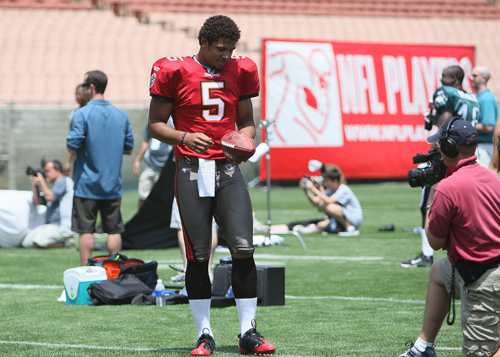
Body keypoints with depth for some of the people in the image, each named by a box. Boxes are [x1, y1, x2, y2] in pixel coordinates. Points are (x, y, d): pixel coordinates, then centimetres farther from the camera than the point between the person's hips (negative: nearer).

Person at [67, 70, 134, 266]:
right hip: (113, 184, 4)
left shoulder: (82, 114, -10)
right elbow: (128, 148, 10)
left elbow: (73, 146, -14)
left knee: (86, 230, 0)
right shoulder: (121, 115, 6)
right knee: (114, 230, 7)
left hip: (87, 184, -4)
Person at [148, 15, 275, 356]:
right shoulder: (176, 72, -2)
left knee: (244, 248, -6)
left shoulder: (239, 72, 10)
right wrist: (184, 137, -16)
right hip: (192, 171, -3)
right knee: (198, 255, -1)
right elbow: (156, 123, 2)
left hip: (228, 170, 3)